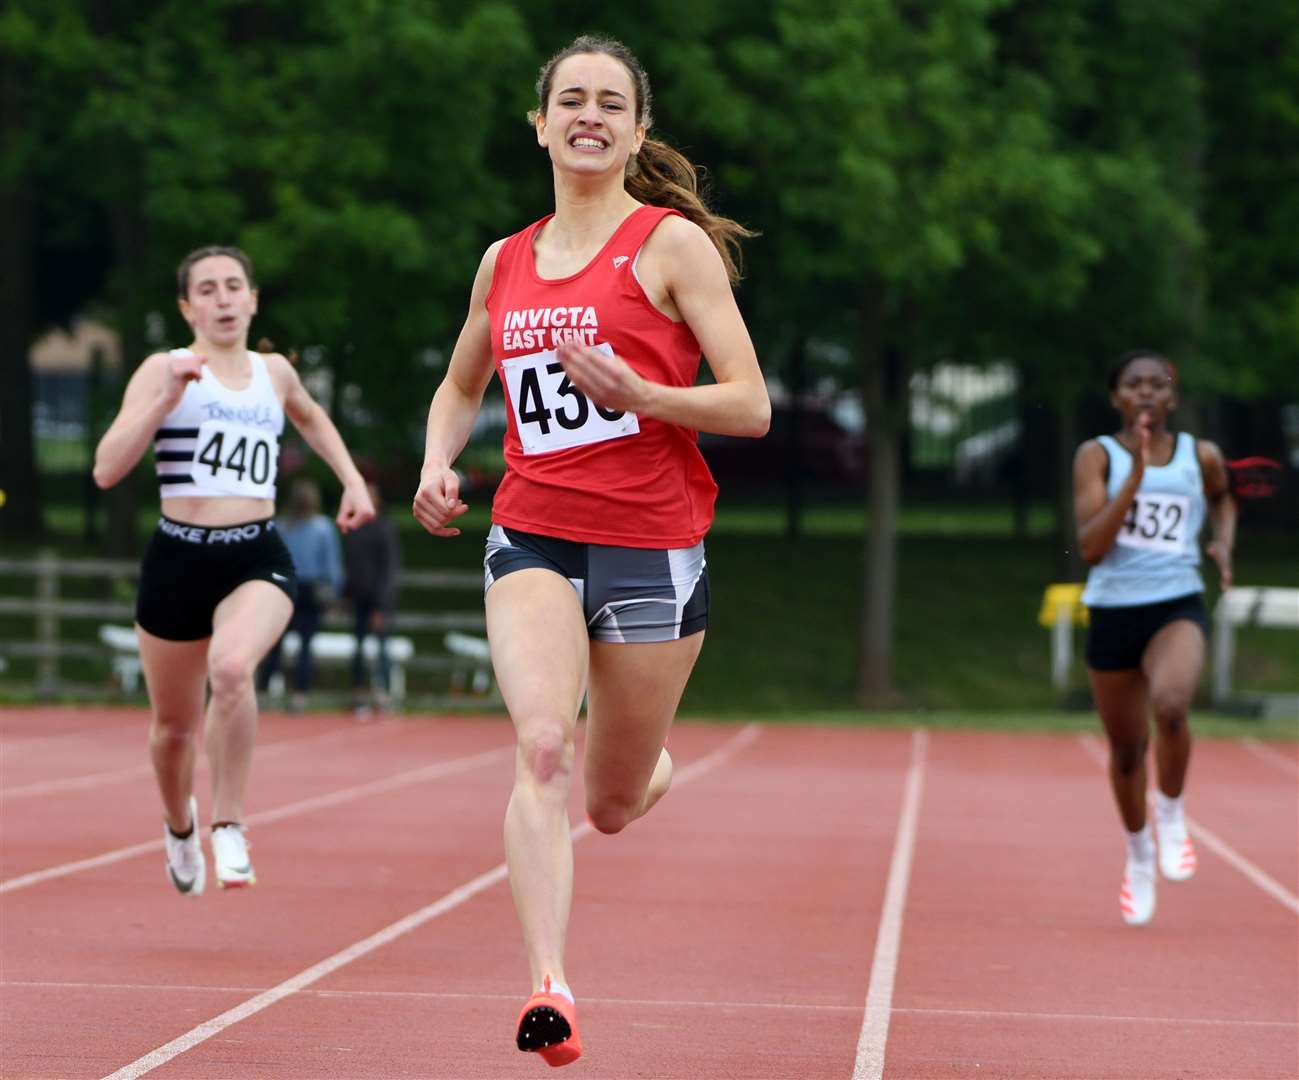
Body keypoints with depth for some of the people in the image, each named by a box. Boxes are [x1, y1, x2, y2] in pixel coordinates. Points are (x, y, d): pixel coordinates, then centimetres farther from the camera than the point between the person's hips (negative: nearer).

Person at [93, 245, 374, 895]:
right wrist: (167, 397, -21)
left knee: (232, 666, -32)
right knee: (174, 725, 12)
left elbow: (310, 417, 37)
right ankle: (180, 828, 45)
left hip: (258, 558, 1)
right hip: (180, 557, -1)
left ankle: (229, 827, -17)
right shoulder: (163, 370, -1)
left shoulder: (274, 372, 12)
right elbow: (106, 469, -13)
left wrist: (352, 480, 27)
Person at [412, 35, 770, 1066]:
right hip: (532, 541, 2)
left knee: (613, 806, 9)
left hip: (652, 549, -2)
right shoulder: (505, 263, 11)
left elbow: (751, 406, -7)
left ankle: (656, 764, 46)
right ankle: (549, 987, -29)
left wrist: (637, 394, -22)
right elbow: (460, 387, 28)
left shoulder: (672, 244, -3)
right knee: (543, 747, -24)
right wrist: (437, 466, 8)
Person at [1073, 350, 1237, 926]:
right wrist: (1136, 475, -21)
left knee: (1170, 705, -32)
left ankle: (1172, 813, -5)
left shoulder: (1200, 456, 3)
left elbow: (1222, 495, 28)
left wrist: (1224, 542, 8)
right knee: (1126, 750, 12)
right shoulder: (1097, 456, -3)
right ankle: (1139, 852, 39)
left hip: (1177, 608, -1)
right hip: (1113, 612, 1)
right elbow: (1090, 547, -15)